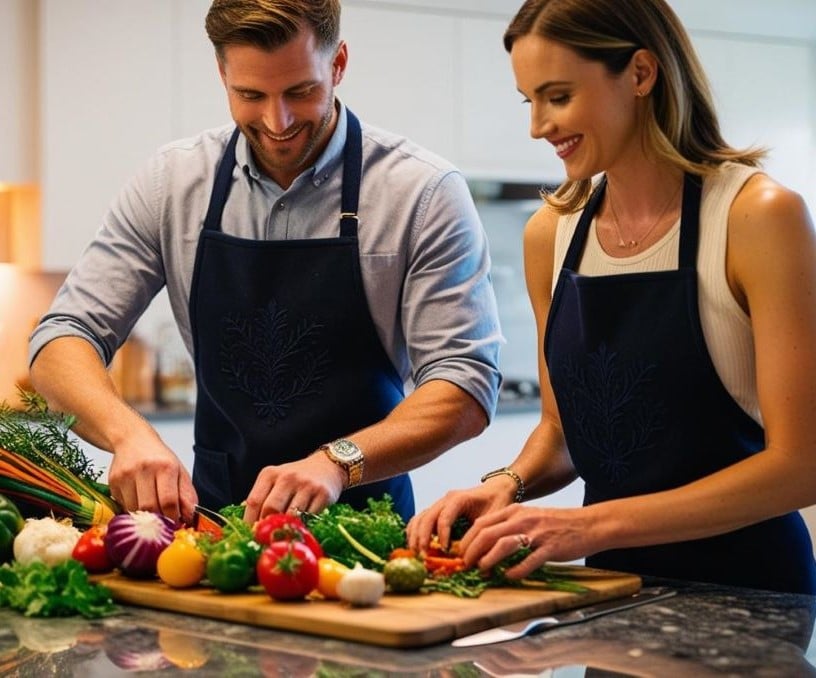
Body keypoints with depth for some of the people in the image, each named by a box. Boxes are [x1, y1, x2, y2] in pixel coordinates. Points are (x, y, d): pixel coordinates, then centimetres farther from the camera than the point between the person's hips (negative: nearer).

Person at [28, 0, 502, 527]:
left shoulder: (425, 192, -7)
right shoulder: (171, 183, 1)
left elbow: (468, 386, -10)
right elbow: (64, 339, 2)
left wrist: (337, 462, -26)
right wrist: (130, 432, -19)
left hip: (361, 519, -2)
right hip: (212, 515, 3)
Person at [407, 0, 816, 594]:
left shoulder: (758, 217, -12)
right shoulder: (550, 233, 4)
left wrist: (595, 524, -20)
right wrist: (509, 483, -5)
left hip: (745, 582, -4)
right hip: (615, 580, 5)